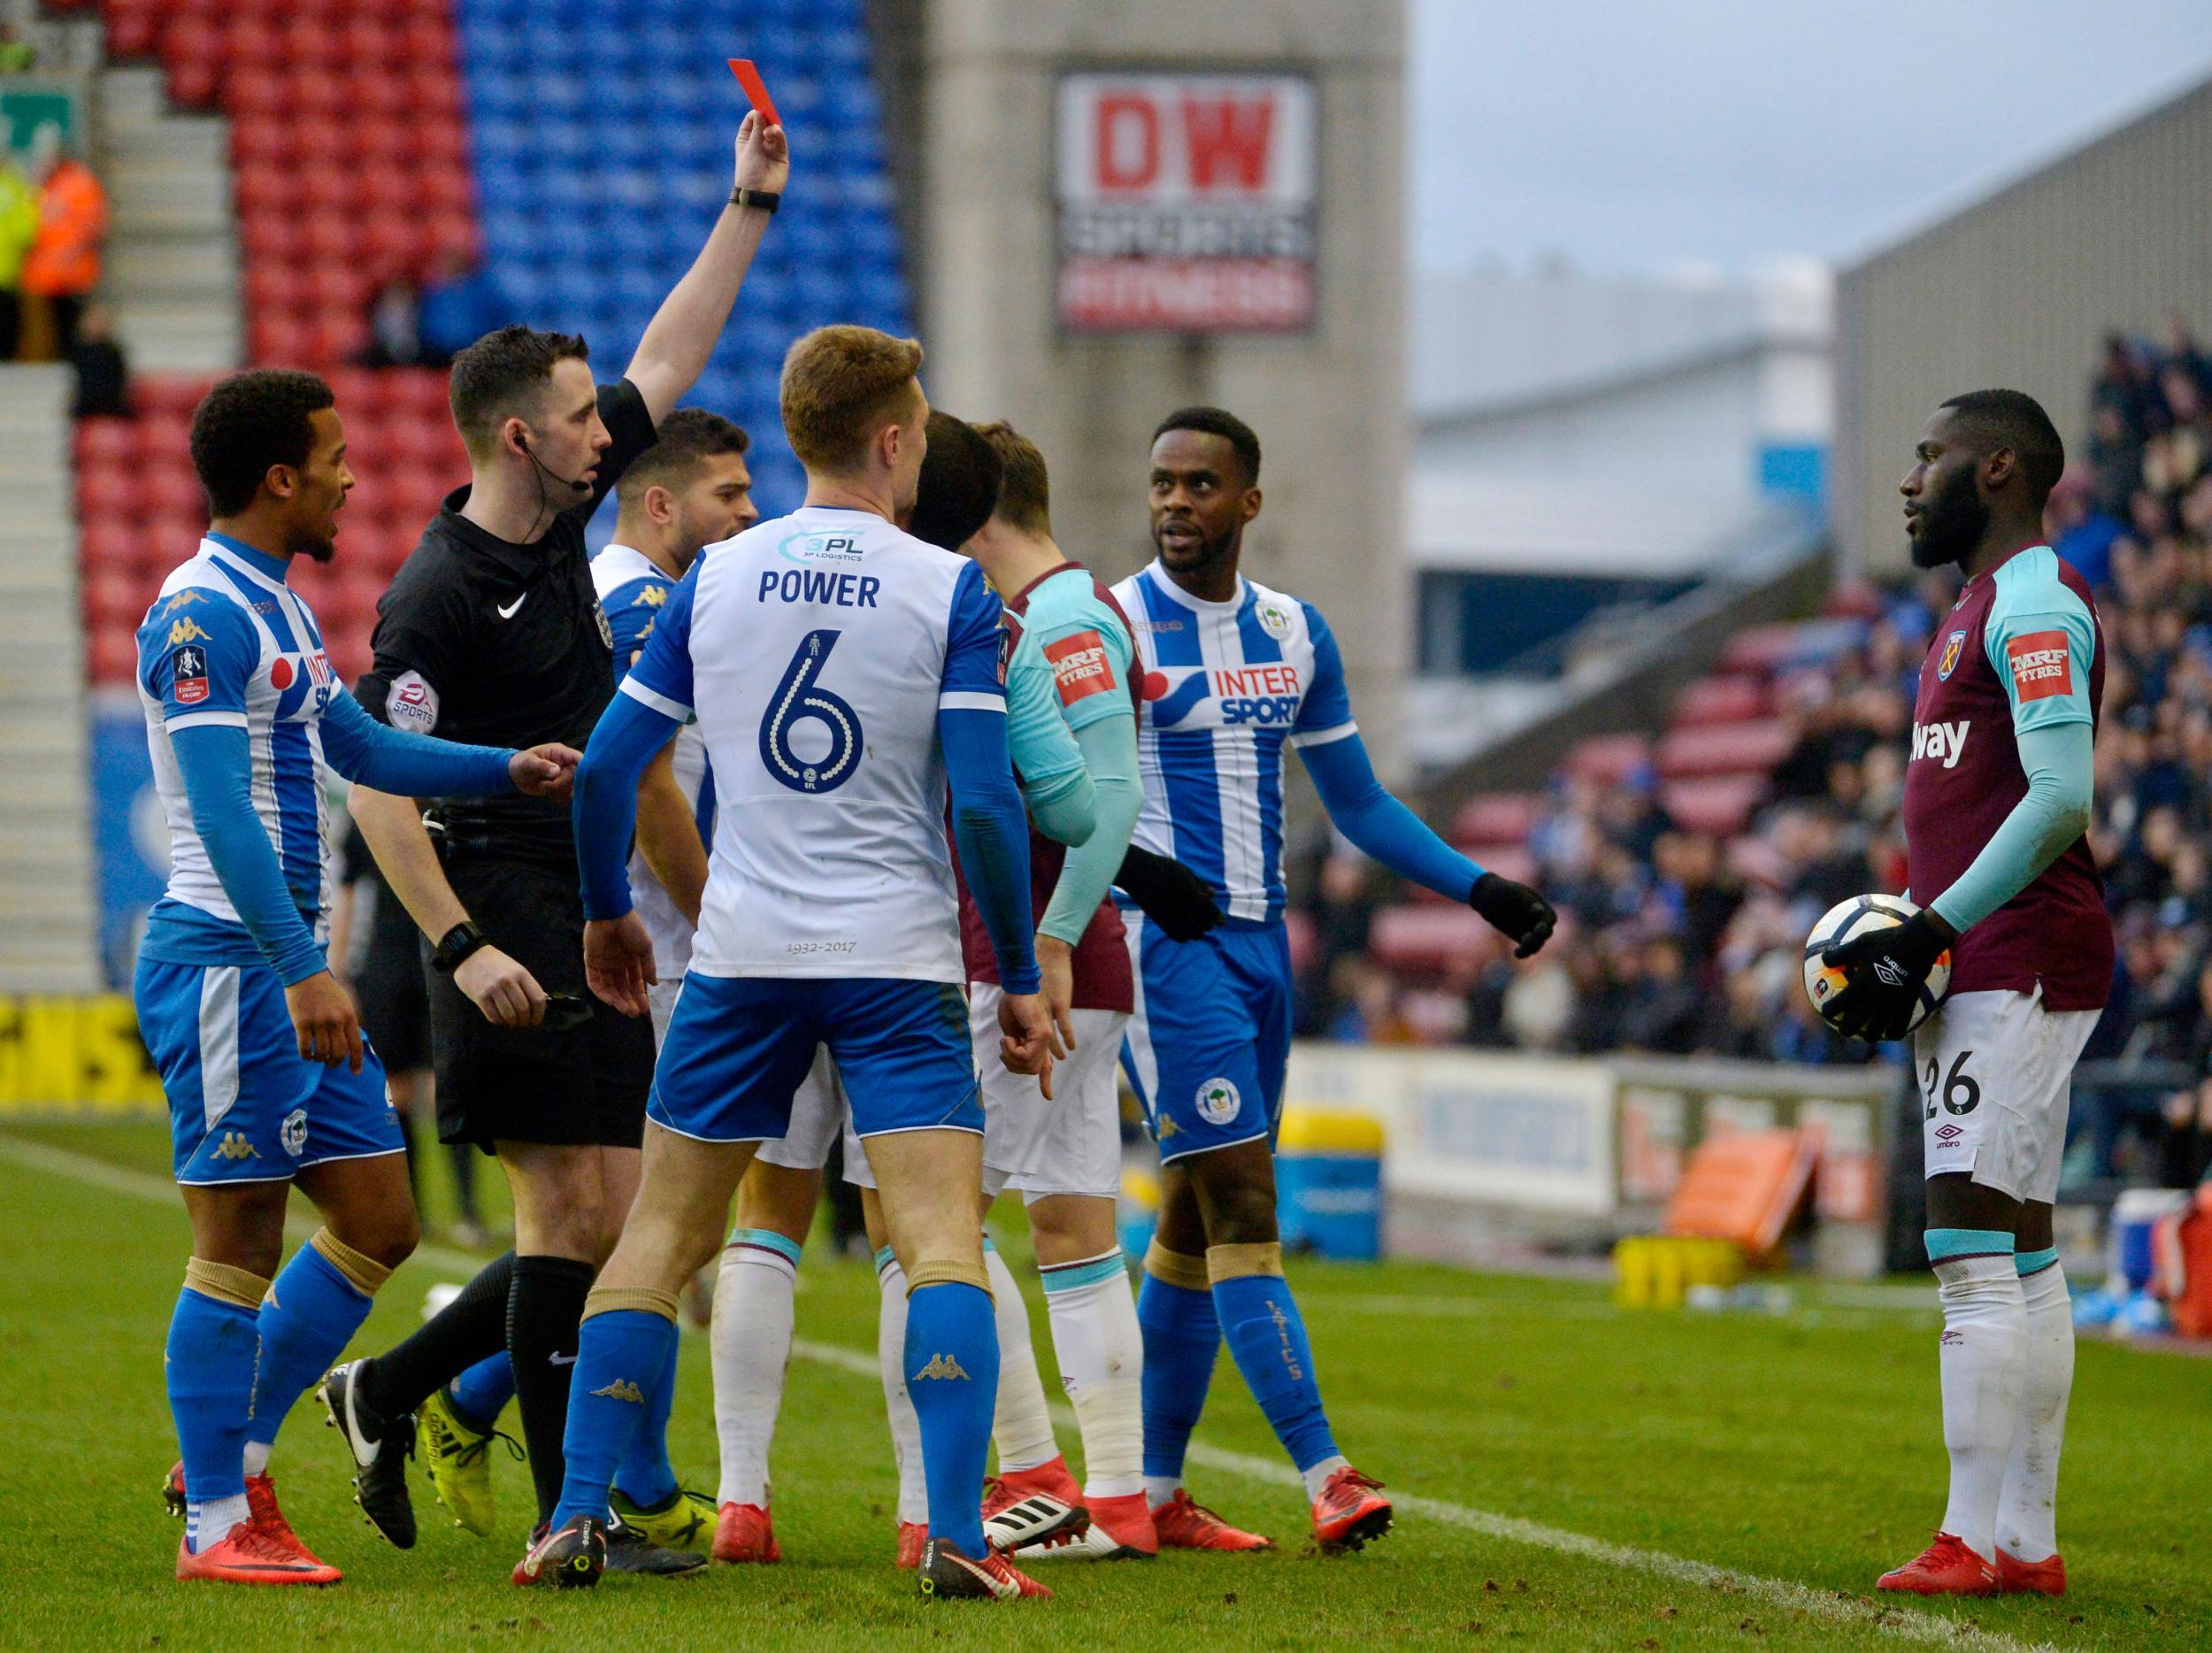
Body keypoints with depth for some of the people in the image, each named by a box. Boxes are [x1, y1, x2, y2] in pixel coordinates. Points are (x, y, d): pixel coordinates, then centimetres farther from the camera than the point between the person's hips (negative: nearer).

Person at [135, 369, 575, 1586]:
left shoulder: (275, 608, 18)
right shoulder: (202, 615, -14)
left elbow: (362, 750, 30)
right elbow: (221, 812, -22)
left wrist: (509, 768, 19)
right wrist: (302, 969, -28)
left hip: (293, 966, 10)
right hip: (230, 964, -10)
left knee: (376, 1221, 10)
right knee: (238, 1245, -6)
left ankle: (230, 1460, 18)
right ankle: (217, 1525, 0)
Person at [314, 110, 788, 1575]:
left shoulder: (561, 519, 11)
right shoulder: (441, 593, -13)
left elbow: (670, 360, 22)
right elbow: (376, 786, -17)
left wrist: (751, 204, 22)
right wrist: (461, 948, -24)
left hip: (595, 927, 9)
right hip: (514, 924, -9)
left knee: (611, 1220, 8)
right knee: (578, 1209, -10)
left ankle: (392, 1390, 21)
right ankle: (571, 1512, -5)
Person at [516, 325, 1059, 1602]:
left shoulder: (716, 579, 5)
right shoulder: (951, 591, -5)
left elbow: (609, 766, 6)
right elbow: (985, 802, -10)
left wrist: (609, 913, 23)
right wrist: (1022, 979, -2)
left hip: (742, 957, 3)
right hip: (899, 959, -3)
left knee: (663, 1234, 11)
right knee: (945, 1239, -6)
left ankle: (580, 1519, 6)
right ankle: (958, 1536, -18)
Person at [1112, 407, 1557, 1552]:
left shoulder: (1295, 636, 11)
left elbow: (1359, 805, 18)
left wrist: (1479, 888, 11)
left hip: (1259, 942, 6)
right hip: (1164, 939, -6)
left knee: (1198, 1219, 10)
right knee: (1241, 1202, -13)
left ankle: (1155, 1491, 16)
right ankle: (1323, 1476, -19)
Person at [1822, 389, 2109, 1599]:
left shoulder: (2035, 603, -12)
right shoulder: (1983, 610, 21)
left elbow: (2060, 800, -21)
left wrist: (1931, 934, -20)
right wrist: (1913, 940, 13)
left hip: (2016, 969, -11)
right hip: (1994, 973, 11)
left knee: (1975, 1252, -12)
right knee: (2017, 1254, 10)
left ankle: (1975, 1542, -12)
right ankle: (2027, 1541, 12)